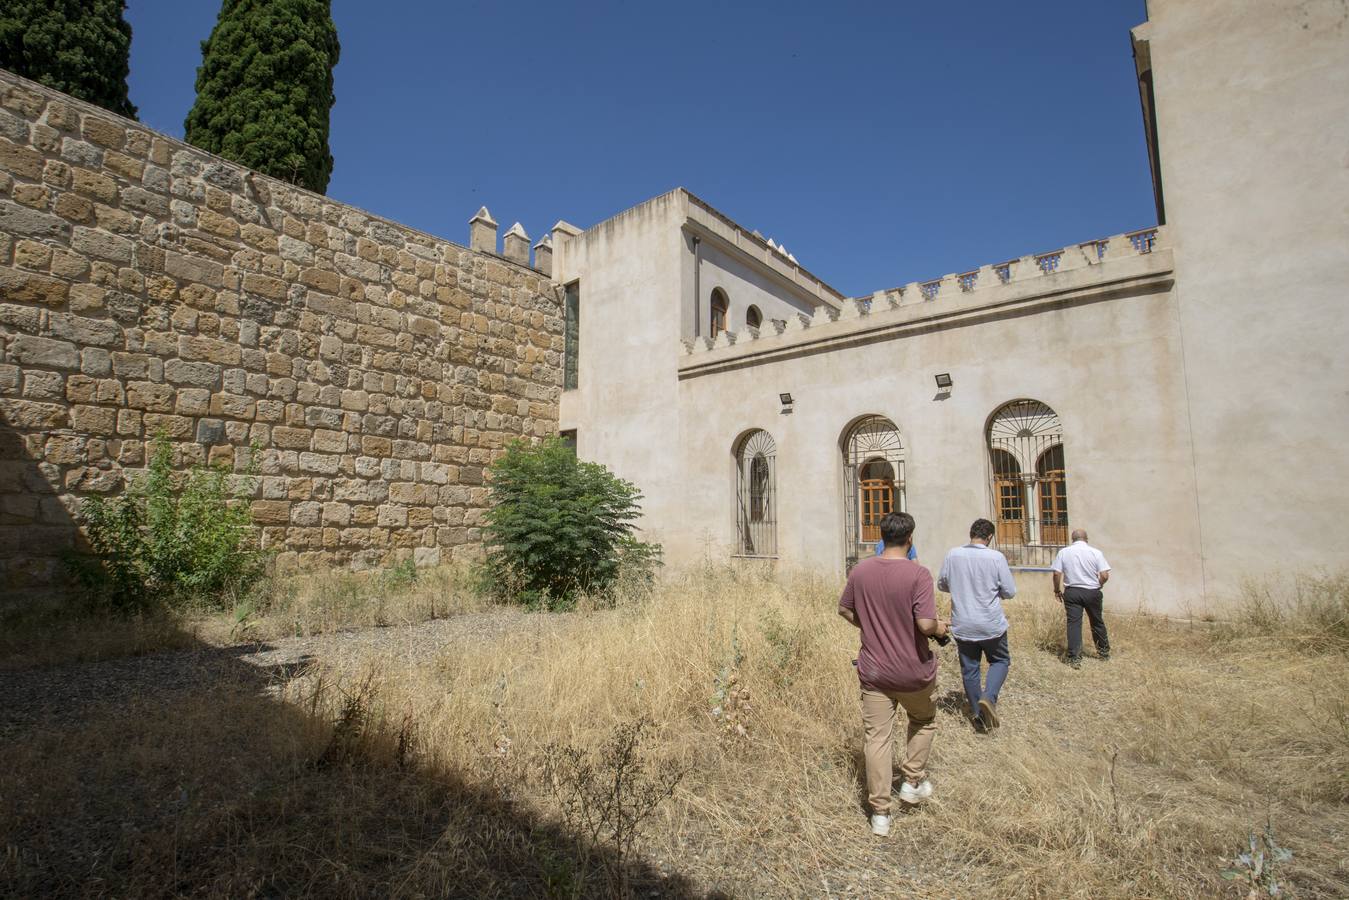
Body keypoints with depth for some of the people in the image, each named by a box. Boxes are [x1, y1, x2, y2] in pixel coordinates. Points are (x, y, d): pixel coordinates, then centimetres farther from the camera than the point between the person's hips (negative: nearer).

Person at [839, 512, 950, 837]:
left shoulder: (860, 570, -5)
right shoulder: (918, 574, -19)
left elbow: (844, 609, 5)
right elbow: (926, 624, -25)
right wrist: (941, 628, -3)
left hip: (873, 671, 2)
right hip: (914, 672, -2)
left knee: (877, 737, 9)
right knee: (924, 722, 28)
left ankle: (880, 813, 16)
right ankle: (913, 782, 35)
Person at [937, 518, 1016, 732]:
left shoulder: (953, 554, -6)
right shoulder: (996, 557, -14)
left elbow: (941, 584, 4)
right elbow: (1010, 592, -7)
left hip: (962, 625, 2)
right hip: (991, 624, -2)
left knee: (970, 669, 13)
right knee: (1000, 661, 19)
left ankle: (978, 715, 21)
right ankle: (988, 698, -2)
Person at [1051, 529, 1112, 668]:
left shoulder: (1063, 552, -2)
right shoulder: (1096, 552, -4)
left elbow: (1057, 574, -6)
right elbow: (1105, 576, -9)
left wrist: (1057, 590, 8)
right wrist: (1098, 585, 12)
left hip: (1072, 592, 0)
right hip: (1092, 592, 1)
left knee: (1073, 624, 1)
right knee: (1097, 623, 18)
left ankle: (1074, 658, 0)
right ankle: (1104, 652, 34)